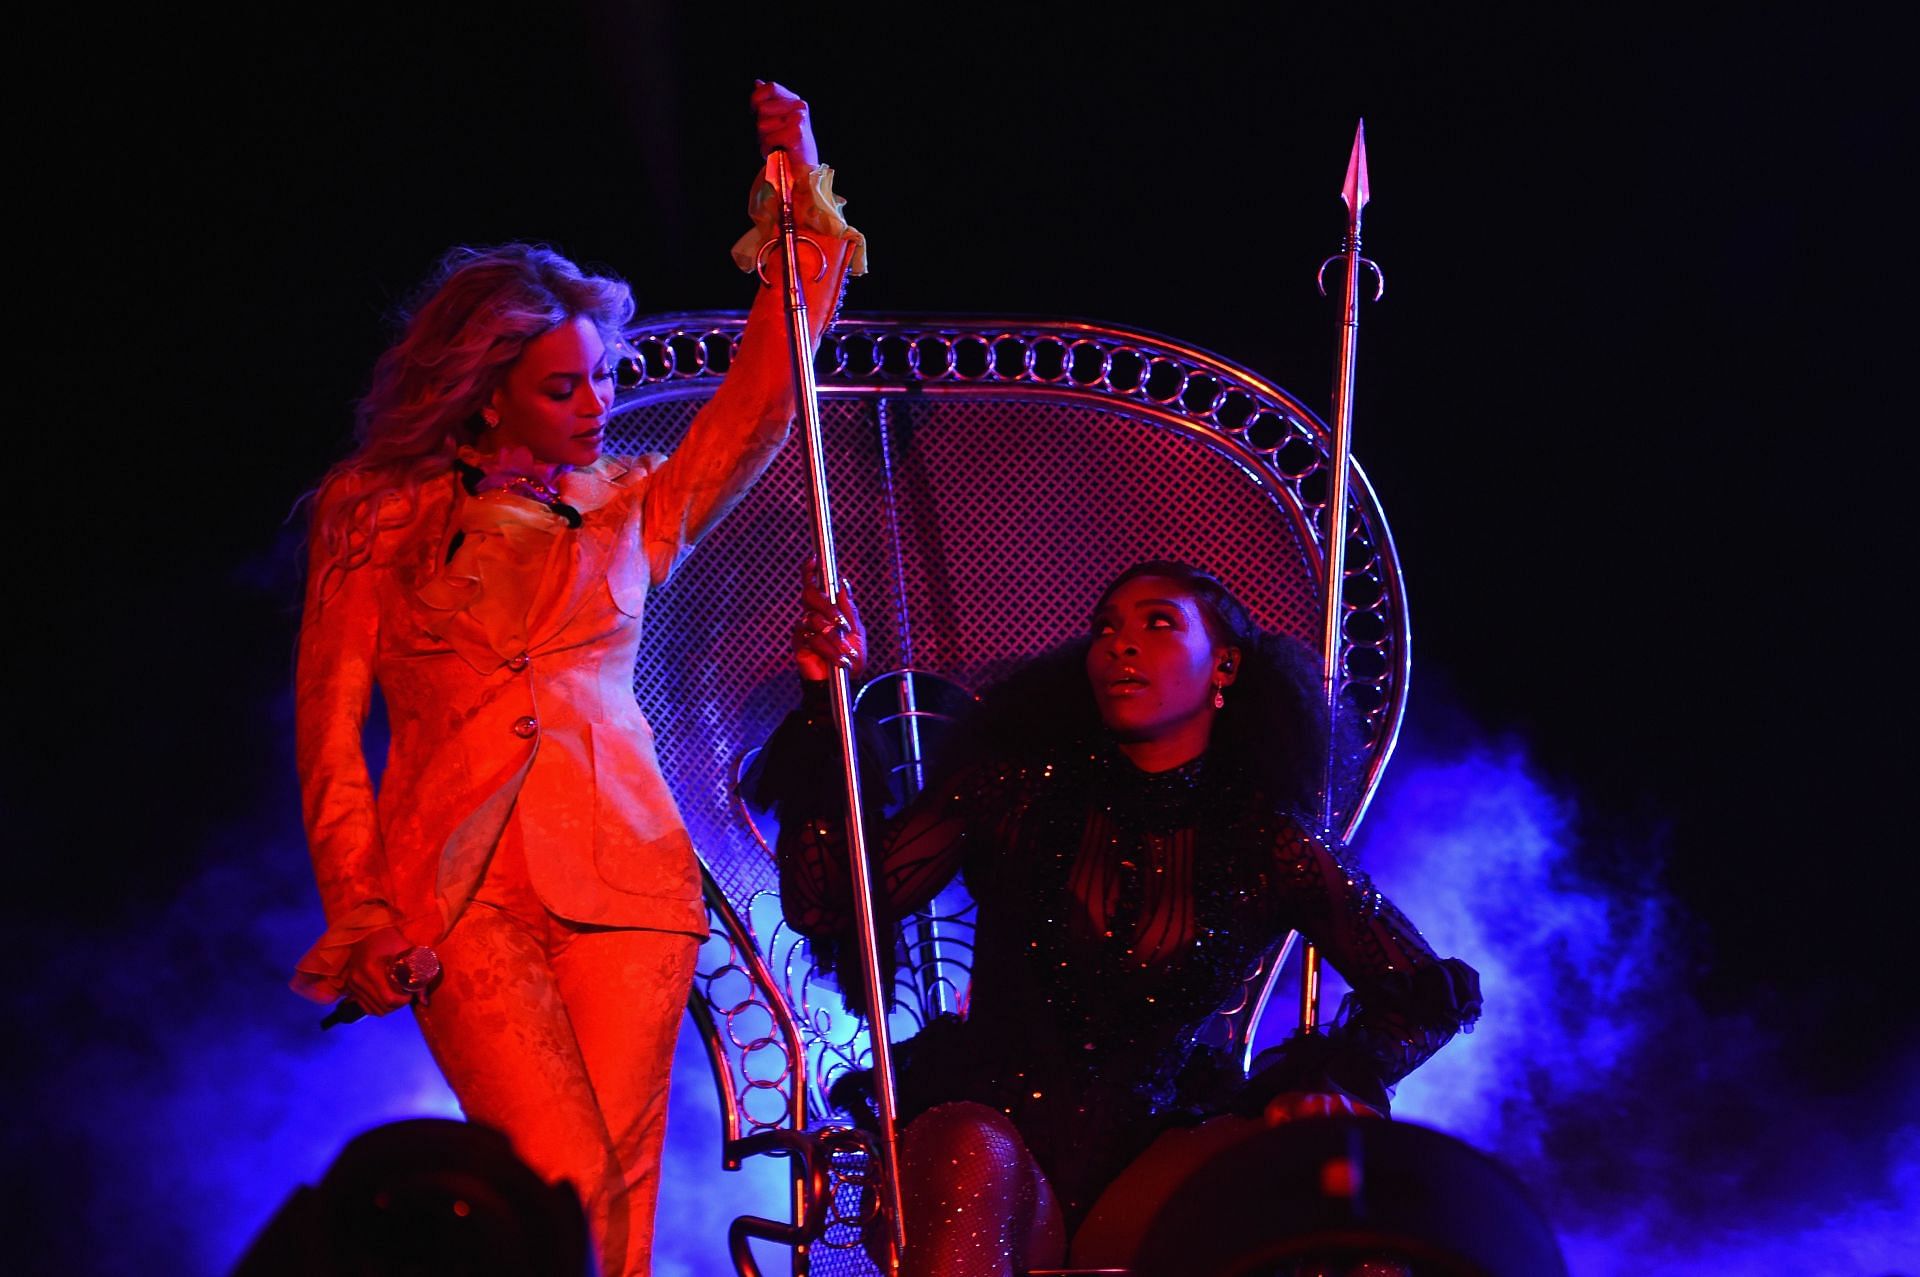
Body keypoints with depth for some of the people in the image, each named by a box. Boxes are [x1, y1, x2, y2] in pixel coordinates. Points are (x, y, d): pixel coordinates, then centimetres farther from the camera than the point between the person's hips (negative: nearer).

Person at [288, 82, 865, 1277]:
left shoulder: (630, 512, 17)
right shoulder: (382, 515, 12)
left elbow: (760, 405, 5)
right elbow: (331, 721, 8)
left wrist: (804, 218, -1)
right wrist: (358, 907, -3)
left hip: (623, 865, 2)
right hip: (461, 882, -2)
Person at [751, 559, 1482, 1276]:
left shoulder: (1264, 846, 8)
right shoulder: (1013, 789, 7)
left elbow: (1432, 991, 10)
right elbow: (827, 906, -1)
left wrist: (1341, 1080, -10)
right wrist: (829, 703, -9)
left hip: (1147, 1158, 1)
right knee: (975, 1154, -37)